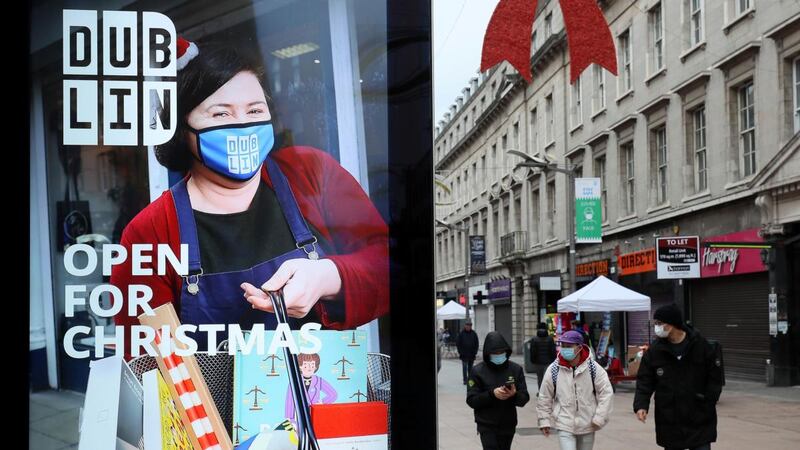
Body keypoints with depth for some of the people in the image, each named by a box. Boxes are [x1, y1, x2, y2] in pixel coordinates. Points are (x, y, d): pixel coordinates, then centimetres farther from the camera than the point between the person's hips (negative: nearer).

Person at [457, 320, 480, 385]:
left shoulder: (474, 333, 4)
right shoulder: (461, 333, -2)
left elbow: (477, 343, 8)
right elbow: (457, 343, 1)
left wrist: (475, 352, 1)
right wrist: (460, 352, -5)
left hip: (472, 355, 2)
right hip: (464, 355, -2)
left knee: (470, 367, 9)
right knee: (464, 367, -5)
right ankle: (465, 380, -3)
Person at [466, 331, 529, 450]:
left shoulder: (516, 369, 1)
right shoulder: (477, 371, -5)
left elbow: (525, 398, -1)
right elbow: (471, 400, -9)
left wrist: (514, 395, -24)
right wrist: (492, 394, -24)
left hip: (508, 426, 3)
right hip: (487, 427, -3)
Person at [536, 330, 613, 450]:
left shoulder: (593, 368, -9)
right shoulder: (554, 369, -8)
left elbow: (606, 393, -5)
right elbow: (545, 397, 1)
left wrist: (599, 418, -10)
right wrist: (544, 420, 3)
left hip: (587, 426, 2)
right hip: (565, 426, -1)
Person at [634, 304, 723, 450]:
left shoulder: (701, 345, -7)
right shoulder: (654, 350, -2)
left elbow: (715, 377, -2)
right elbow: (645, 381, -1)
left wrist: (708, 404, -9)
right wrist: (641, 405, -16)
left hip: (699, 420, -2)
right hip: (669, 422, 2)